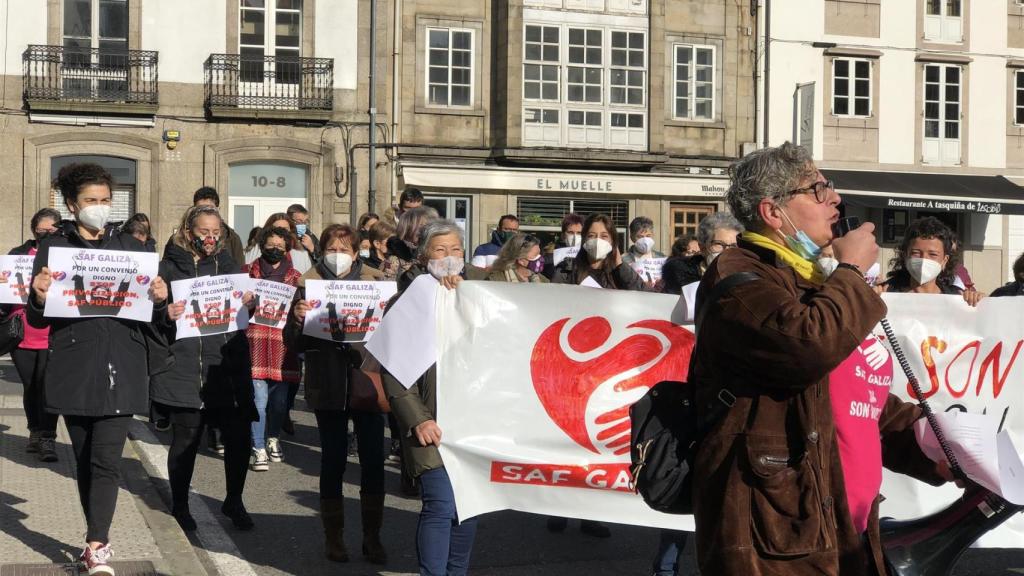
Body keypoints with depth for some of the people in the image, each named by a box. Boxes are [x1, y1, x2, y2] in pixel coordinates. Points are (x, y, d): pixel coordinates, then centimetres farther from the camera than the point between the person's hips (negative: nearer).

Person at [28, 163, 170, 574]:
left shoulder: (131, 247, 8)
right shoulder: (53, 247, 5)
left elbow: (150, 314, 10)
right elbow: (38, 319, 4)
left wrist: (160, 300, -12)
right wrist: (40, 297, -17)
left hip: (119, 367, 0)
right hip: (74, 367, 0)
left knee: (106, 459, -8)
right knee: (84, 459, 10)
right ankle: (99, 541, 23)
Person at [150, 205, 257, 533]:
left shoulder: (228, 265, 14)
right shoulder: (169, 268, 2)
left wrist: (248, 303, -6)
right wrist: (165, 314, -22)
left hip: (226, 366, 3)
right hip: (183, 367, -3)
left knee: (239, 435, -1)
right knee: (186, 438, 4)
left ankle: (234, 501, 20)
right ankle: (179, 506, 24)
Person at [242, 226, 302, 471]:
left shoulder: (295, 276, 12)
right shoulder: (249, 271, 10)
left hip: (282, 340, 2)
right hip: (255, 338, -2)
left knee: (280, 397, 6)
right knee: (259, 397, -8)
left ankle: (273, 438, 30)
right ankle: (259, 450, -3)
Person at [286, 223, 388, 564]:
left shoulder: (375, 281, 5)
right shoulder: (309, 283, 3)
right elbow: (295, 340, 0)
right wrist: (298, 319, -20)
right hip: (328, 385, -1)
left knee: (373, 459, 1)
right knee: (333, 459, 5)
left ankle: (372, 536, 15)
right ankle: (333, 536, 19)